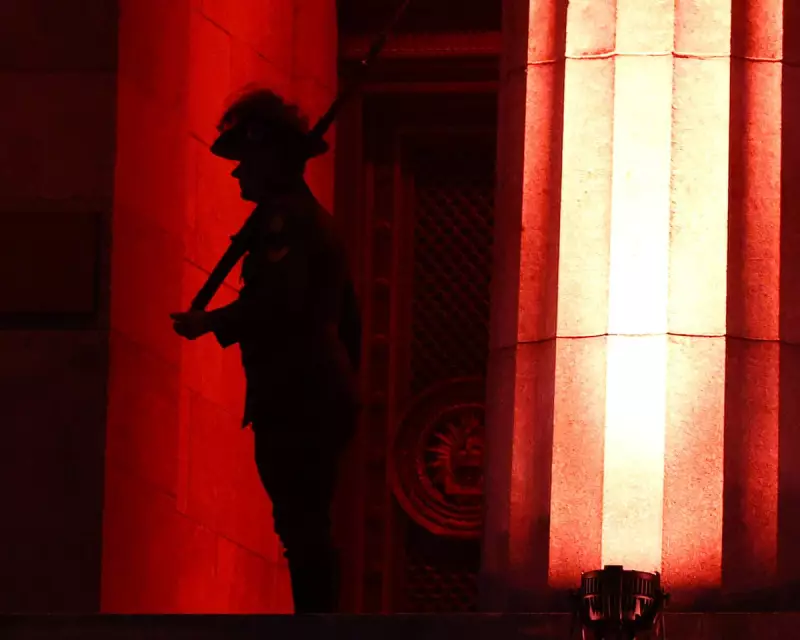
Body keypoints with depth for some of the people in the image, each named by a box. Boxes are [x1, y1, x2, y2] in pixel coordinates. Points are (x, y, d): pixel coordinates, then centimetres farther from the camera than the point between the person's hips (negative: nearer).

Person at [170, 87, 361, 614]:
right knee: (309, 527, 10)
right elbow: (347, 316, 26)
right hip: (325, 392, 10)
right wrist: (346, 384, 30)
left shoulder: (283, 215, -9)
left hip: (293, 394, -10)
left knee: (302, 528, -13)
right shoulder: (317, 218, 22)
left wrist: (210, 323, -14)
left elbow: (279, 298, -24)